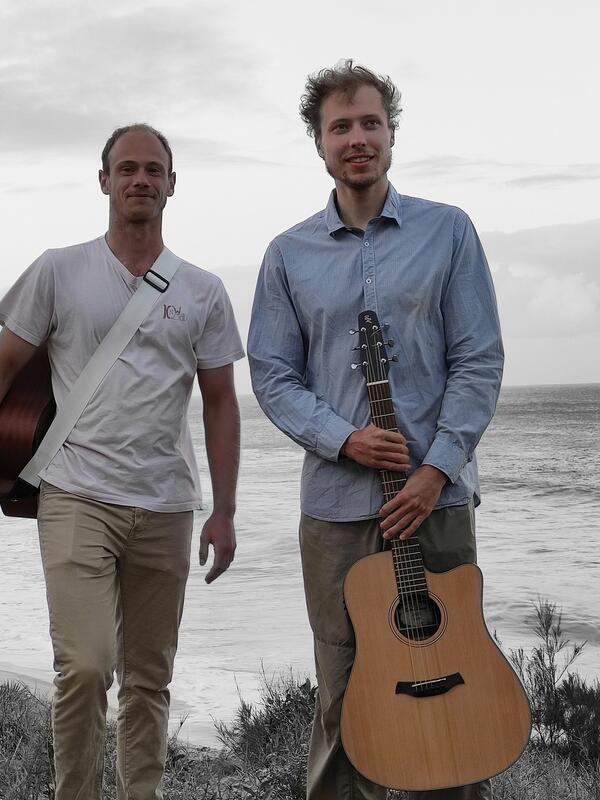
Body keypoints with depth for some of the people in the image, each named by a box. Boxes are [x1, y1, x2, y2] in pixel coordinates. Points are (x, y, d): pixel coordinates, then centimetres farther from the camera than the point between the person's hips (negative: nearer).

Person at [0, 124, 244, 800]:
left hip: (166, 508, 3)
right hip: (77, 497, -3)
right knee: (86, 665, -14)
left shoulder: (203, 292, 9)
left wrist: (224, 512, 6)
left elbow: (219, 402, 10)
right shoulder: (60, 272, 2)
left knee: (149, 675, 10)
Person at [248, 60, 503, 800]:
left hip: (435, 494, -1)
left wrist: (437, 468, -11)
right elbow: (272, 373, 6)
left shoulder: (447, 231, 4)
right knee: (344, 691, 6)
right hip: (334, 501, 1)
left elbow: (478, 360, -1)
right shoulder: (289, 254, 9)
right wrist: (342, 439, -11)